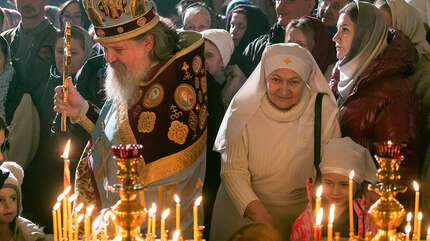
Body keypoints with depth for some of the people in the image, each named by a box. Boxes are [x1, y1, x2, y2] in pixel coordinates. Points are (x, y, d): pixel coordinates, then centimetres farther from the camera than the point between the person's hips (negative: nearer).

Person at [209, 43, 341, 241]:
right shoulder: (244, 108, -13)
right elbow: (233, 170, -15)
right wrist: (258, 212, -30)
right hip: (244, 214, 0)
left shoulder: (324, 111, -12)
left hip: (301, 213, 0)